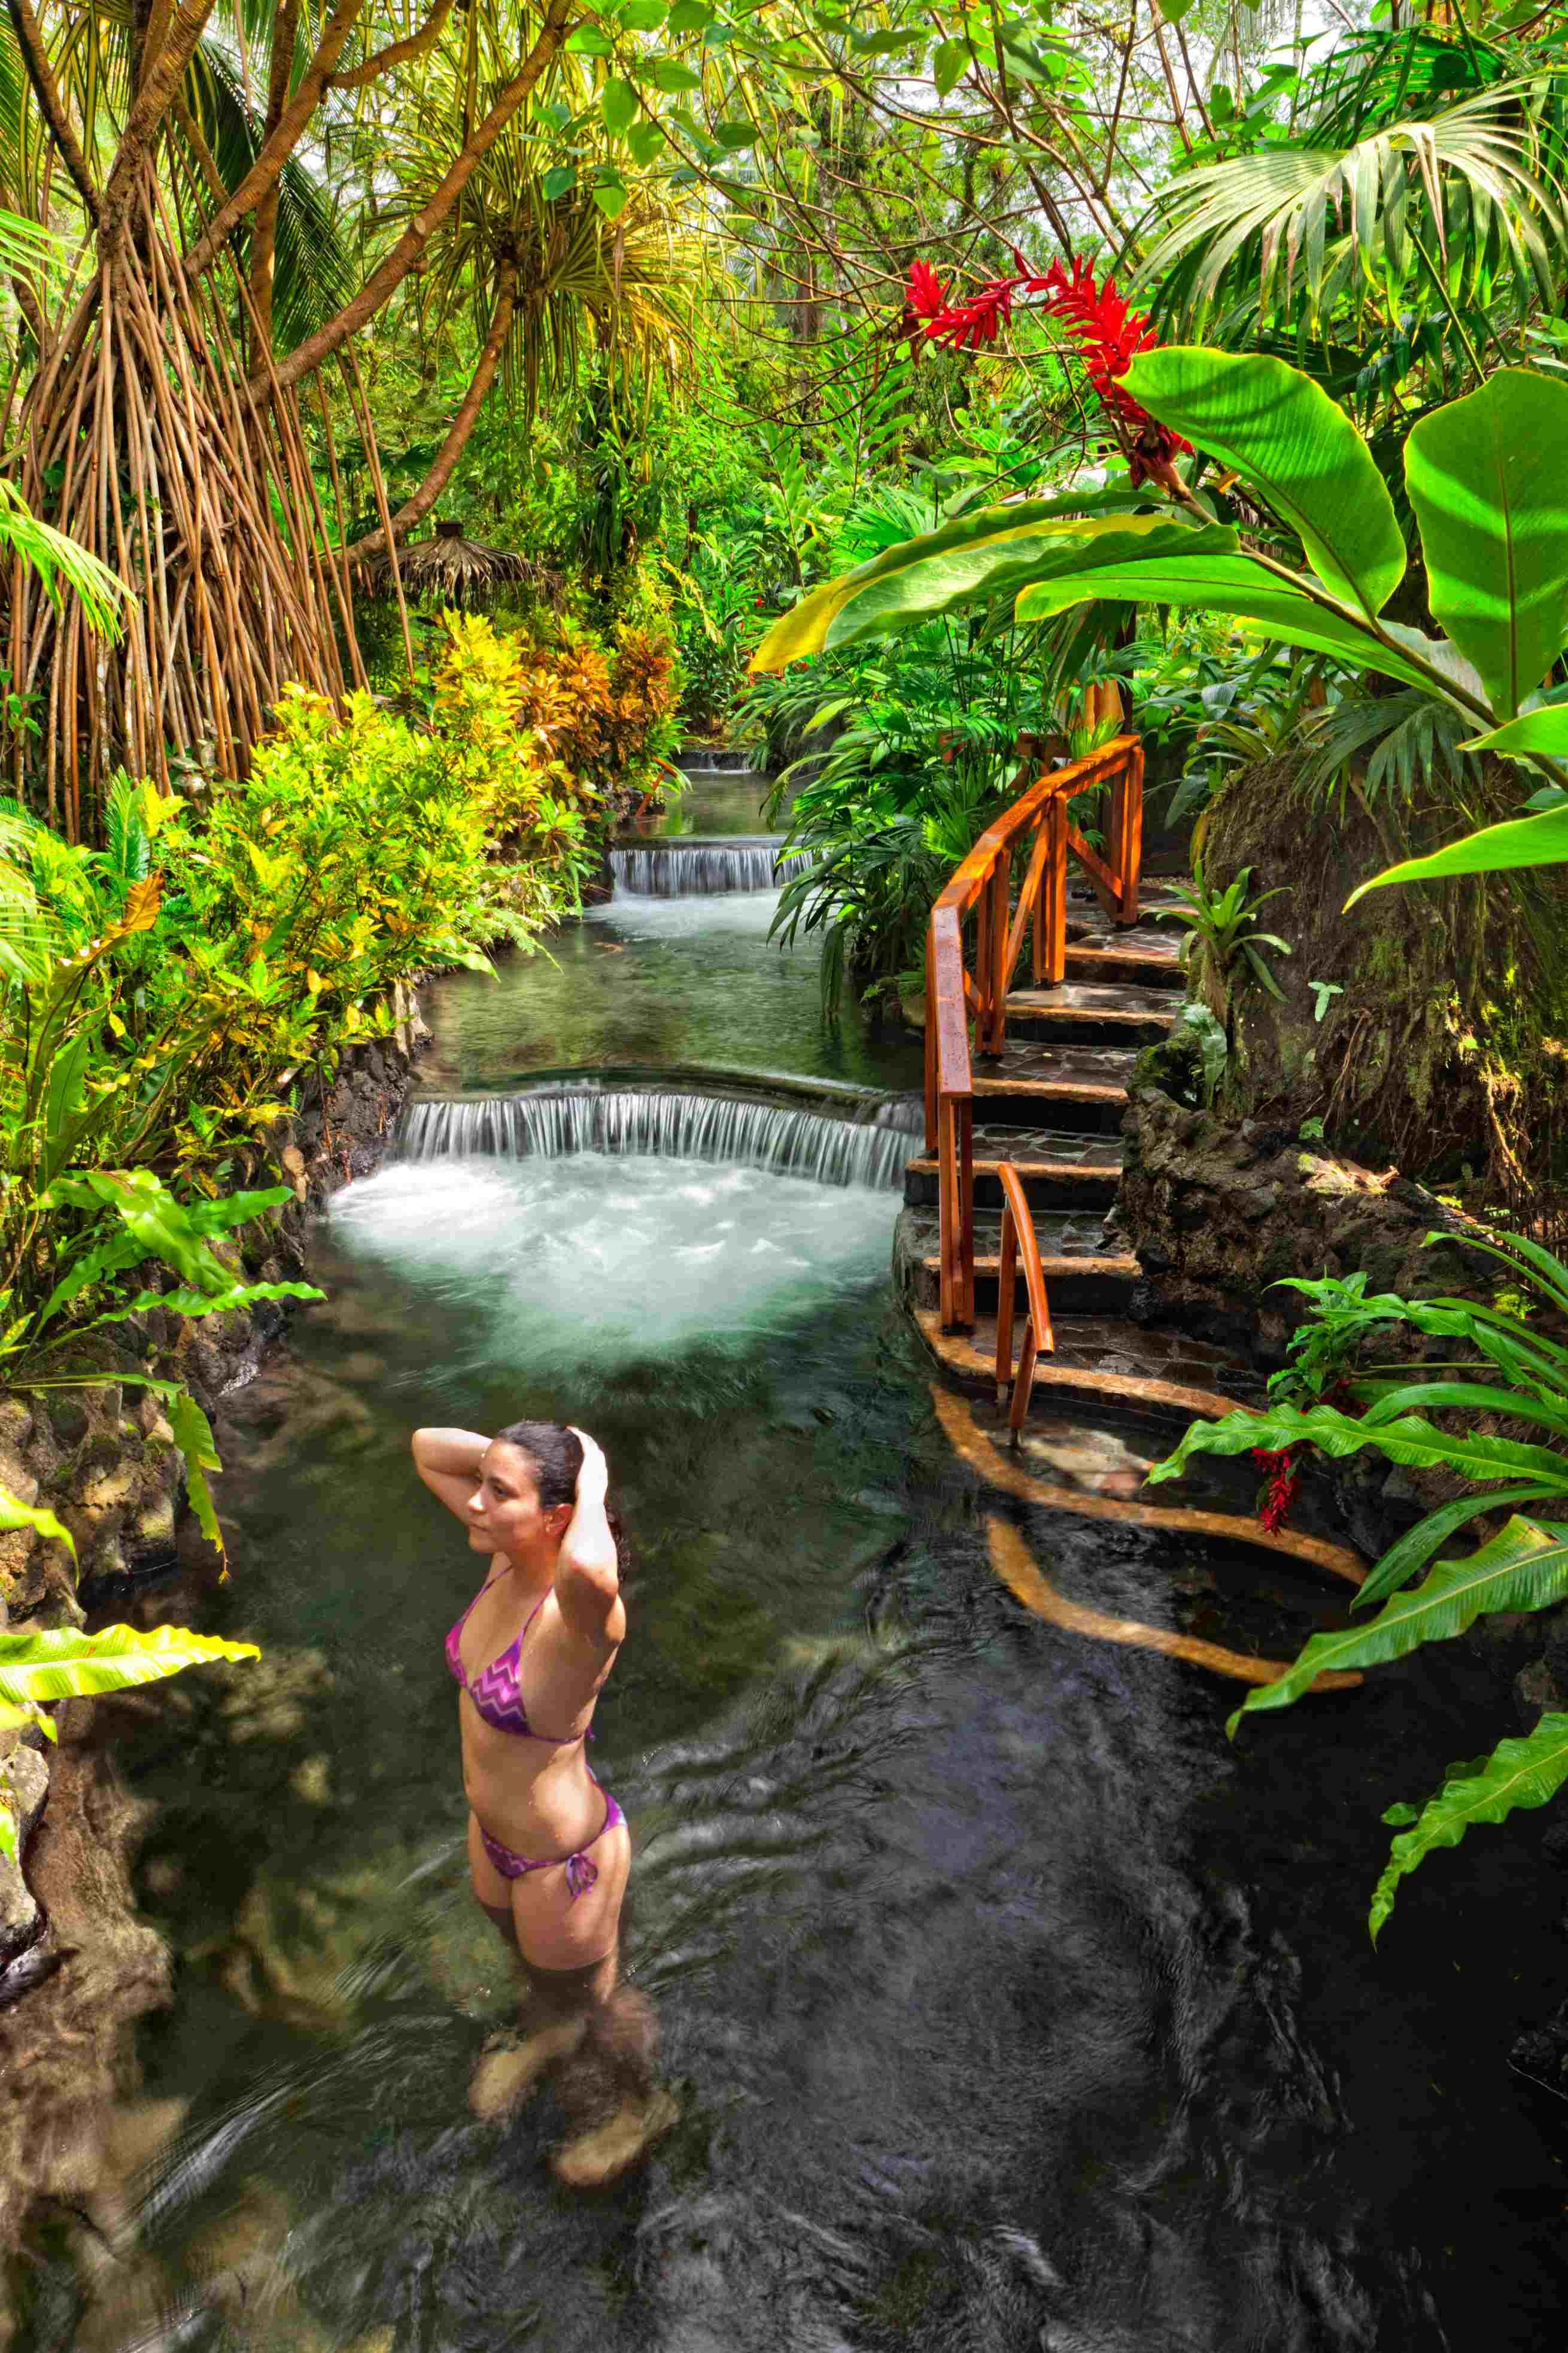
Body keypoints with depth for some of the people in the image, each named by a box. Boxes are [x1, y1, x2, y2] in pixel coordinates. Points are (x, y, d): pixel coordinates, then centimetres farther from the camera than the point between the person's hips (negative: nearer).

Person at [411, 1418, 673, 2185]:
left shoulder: (579, 1615, -39)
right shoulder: (508, 1553, -17)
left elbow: (592, 1569, -66)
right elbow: (427, 1447, -5)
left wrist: (592, 1481, -47)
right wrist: (511, 1457, -20)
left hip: (563, 1857, -7)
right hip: (494, 1832, 7)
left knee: (588, 1995, 24)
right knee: (528, 1958, 37)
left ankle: (638, 2107, 56)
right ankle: (550, 2038, 70)